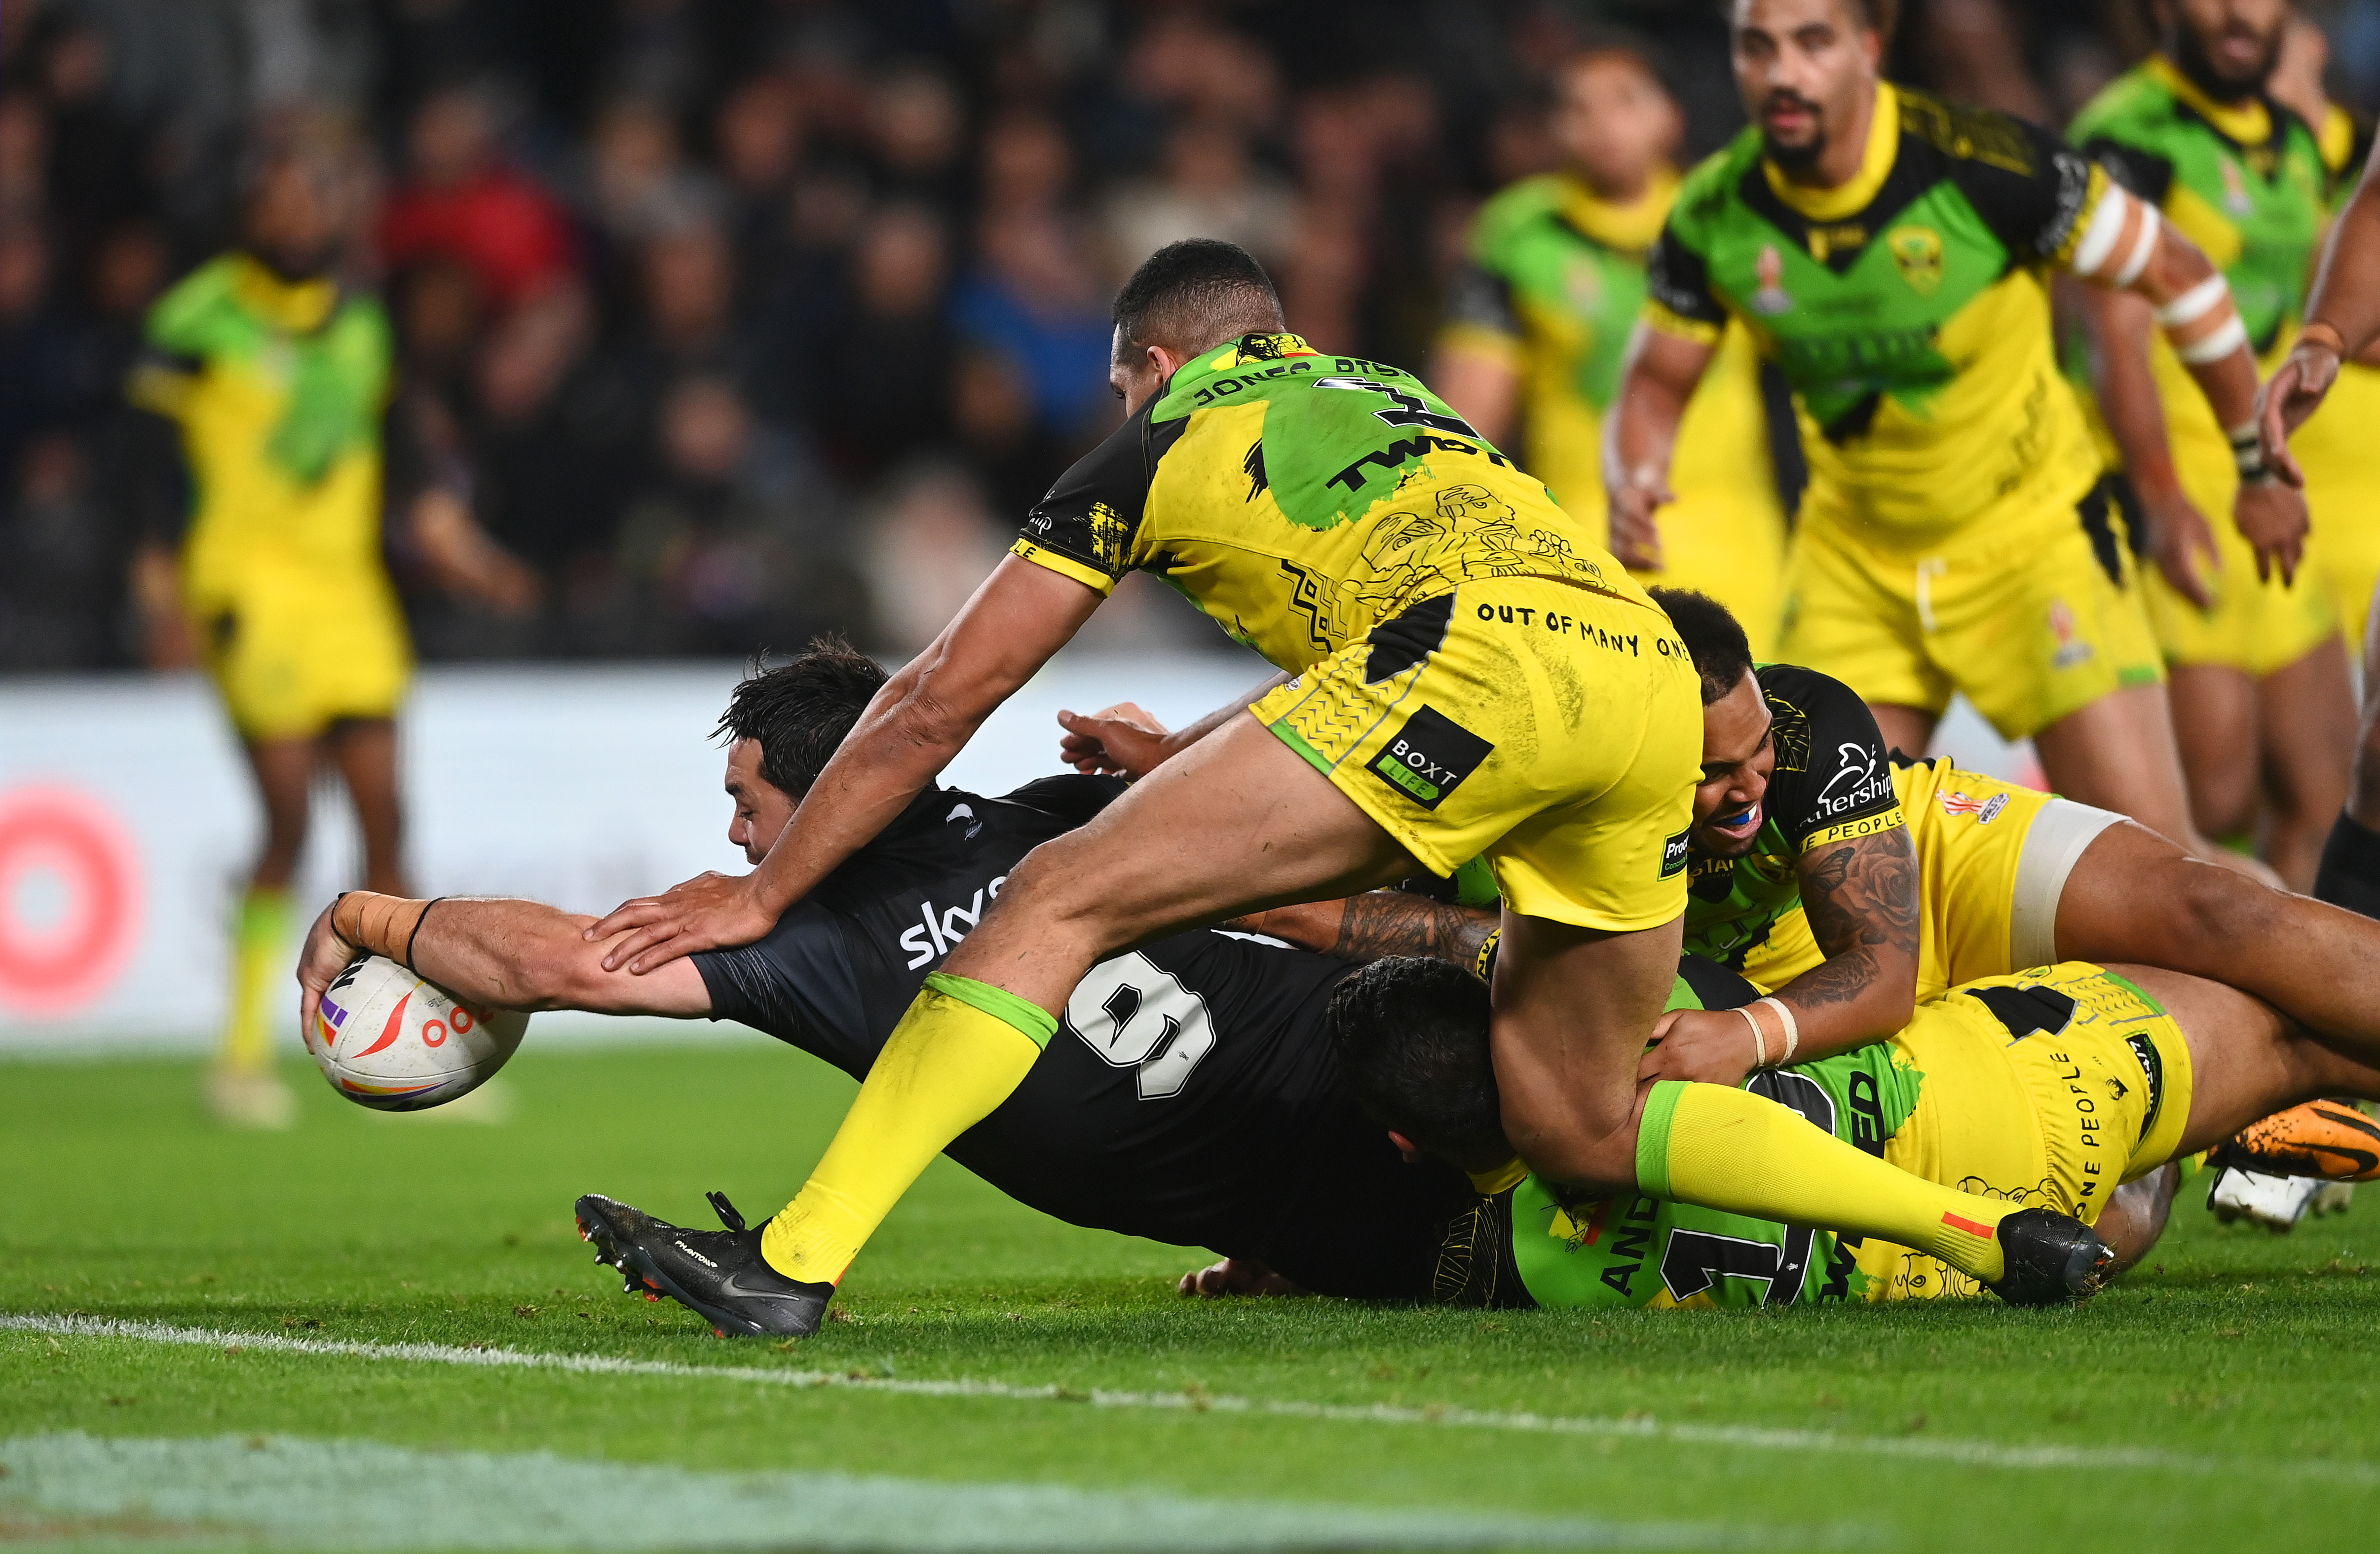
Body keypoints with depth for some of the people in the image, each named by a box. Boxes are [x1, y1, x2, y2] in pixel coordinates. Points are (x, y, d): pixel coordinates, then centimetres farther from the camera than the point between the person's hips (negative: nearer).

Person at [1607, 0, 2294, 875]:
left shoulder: (1987, 168, -24)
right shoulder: (1714, 218, -12)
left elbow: (2175, 273, -11)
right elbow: (1657, 383, 4)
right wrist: (1632, 482, -19)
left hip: (2030, 535, -4)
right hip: (1853, 558, 4)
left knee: (2150, 851, -12)